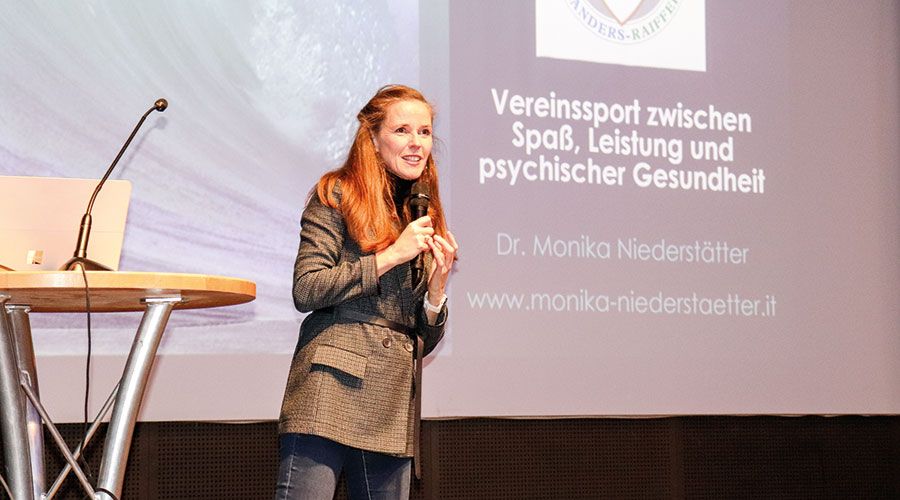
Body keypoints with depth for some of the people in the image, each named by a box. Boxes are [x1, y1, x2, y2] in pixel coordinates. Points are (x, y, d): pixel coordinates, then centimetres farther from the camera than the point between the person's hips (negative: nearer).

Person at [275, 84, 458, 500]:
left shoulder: (424, 219, 21)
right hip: (333, 392, -6)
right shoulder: (337, 195, 4)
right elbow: (306, 290, -8)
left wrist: (438, 285, 1)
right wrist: (390, 256, -8)